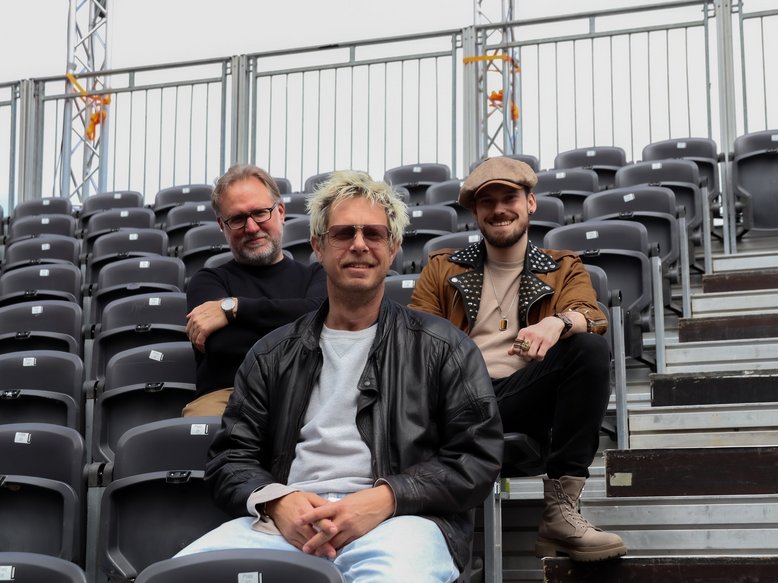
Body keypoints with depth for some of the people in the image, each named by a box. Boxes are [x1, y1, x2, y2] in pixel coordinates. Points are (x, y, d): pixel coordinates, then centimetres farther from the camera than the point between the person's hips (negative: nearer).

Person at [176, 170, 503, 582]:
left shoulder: (443, 346, 14)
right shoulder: (273, 354, 22)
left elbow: (476, 458, 5)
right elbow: (230, 456, 17)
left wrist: (385, 499, -12)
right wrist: (276, 501, -7)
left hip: (400, 518, -3)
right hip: (289, 521, 3)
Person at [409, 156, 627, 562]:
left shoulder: (564, 268, 20)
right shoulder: (441, 270, 21)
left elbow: (592, 319, -1)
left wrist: (558, 323, -27)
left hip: (525, 400, 1)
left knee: (590, 349, -28)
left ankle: (559, 507, -28)